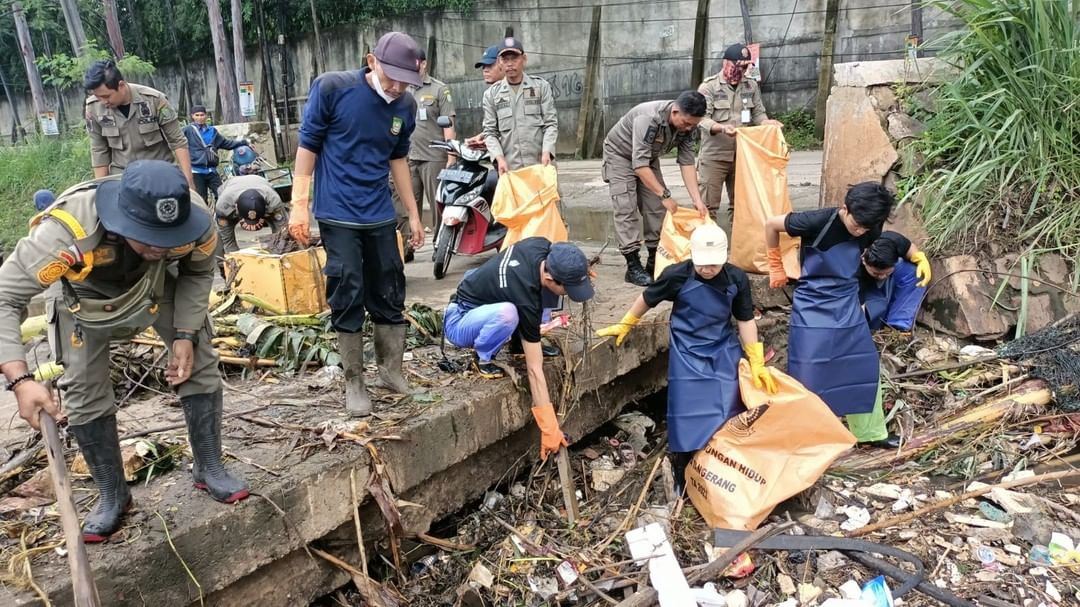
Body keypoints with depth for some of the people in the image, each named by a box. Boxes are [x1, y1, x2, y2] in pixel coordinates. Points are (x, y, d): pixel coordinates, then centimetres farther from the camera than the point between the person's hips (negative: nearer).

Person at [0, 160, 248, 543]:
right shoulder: (65, 231, -46)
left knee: (200, 366, -4)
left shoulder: (195, 220, -36)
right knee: (85, 397, -3)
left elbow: (198, 273, -14)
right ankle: (112, 495, 17)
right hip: (87, 300, -1)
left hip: (161, 288, 2)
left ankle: (209, 469, 15)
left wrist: (186, 335, -23)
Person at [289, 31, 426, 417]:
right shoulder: (331, 88, -12)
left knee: (390, 296, 9)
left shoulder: (405, 106, 1)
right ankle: (354, 383, 11)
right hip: (338, 215, -4)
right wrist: (299, 203, -9)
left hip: (380, 215, 4)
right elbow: (308, 145, -6)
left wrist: (413, 214, 16)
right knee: (348, 299, -2)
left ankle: (391, 370, 25)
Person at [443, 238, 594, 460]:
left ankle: (520, 340, 6)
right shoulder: (526, 296, -36)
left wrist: (577, 272, -8)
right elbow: (535, 368, -33)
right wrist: (549, 428, -29)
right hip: (459, 321, -8)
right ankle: (482, 359, -11)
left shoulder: (543, 247, -18)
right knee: (506, 313, -40)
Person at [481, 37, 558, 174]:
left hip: (539, 164, 0)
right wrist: (499, 158, -11)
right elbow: (490, 131, 6)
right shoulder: (491, 94, 9)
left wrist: (546, 152, -13)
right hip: (509, 168, 0)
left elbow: (551, 123, 3)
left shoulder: (541, 87, 8)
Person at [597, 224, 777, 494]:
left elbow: (745, 320, 0)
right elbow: (647, 298, 1)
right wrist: (625, 325, 12)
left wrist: (757, 363, -1)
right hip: (687, 356, -3)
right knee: (689, 419, -3)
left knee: (731, 415, 7)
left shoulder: (736, 279, -10)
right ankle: (684, 480, 13)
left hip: (724, 354, 3)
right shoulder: (677, 275, -17)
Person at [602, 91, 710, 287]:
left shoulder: (688, 126, -17)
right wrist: (665, 195, -37)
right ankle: (633, 266, -15)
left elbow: (687, 163, -14)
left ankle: (655, 261, 5)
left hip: (649, 156, 6)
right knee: (627, 208, -15)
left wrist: (697, 199, -23)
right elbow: (640, 166, -38)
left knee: (656, 208, -2)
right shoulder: (648, 119, -38)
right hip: (620, 154, -6)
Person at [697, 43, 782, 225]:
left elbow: (758, 113, 11)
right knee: (708, 205, -3)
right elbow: (702, 119, -14)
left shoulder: (752, 86, 9)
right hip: (714, 156, -4)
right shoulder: (708, 86, -5)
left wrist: (766, 122, -12)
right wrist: (721, 128, -32)